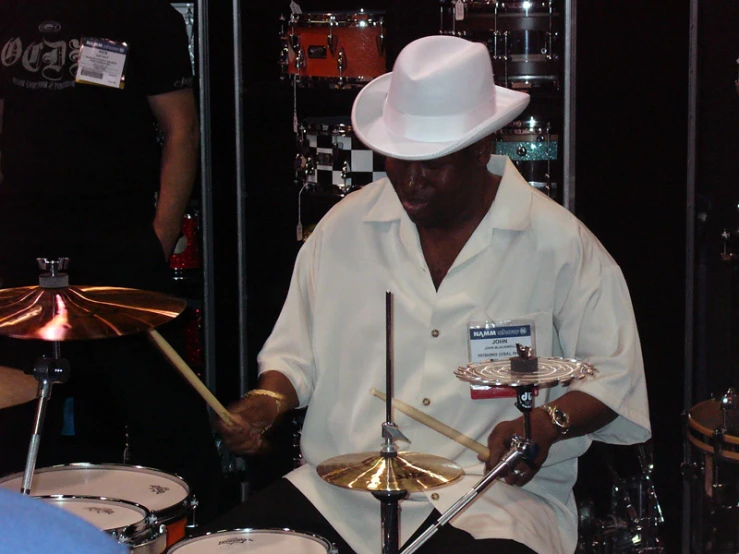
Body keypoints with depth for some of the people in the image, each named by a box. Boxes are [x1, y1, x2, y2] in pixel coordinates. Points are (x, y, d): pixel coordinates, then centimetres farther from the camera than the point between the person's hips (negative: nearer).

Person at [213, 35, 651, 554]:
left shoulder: (559, 243, -4)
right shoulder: (346, 225, 6)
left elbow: (614, 375, 1)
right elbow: (298, 349, 16)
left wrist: (547, 423, -17)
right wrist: (269, 399, -4)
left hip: (497, 498, -3)